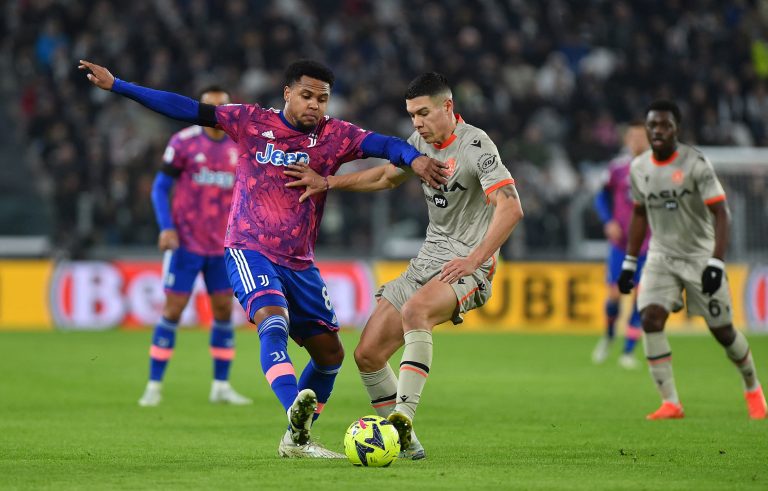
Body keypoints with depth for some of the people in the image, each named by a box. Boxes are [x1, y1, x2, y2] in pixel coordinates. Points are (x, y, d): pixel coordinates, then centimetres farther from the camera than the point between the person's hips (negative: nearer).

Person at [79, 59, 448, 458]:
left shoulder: (334, 136, 0)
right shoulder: (251, 122, -3)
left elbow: (383, 144, -15)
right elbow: (186, 110, -3)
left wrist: (415, 158, -38)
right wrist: (115, 85, -6)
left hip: (299, 262, 5)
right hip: (249, 250, -5)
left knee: (330, 354, 8)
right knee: (273, 320, -31)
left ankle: (296, 439, 24)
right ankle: (296, 413, -51)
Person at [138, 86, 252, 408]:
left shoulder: (239, 148, 6)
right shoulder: (183, 142, -5)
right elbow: (160, 188, -3)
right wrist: (166, 228, -15)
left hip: (222, 246, 4)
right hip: (186, 244, -4)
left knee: (224, 309, 4)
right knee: (173, 309, -4)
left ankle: (221, 386, 13)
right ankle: (154, 386, 3)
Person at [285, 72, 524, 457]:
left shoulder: (475, 145, -14)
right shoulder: (421, 141, 9)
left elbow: (510, 208, -23)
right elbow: (387, 176, 27)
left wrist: (474, 260, -29)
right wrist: (327, 183, 17)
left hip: (468, 267, -8)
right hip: (427, 260, 8)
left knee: (414, 310, -39)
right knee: (368, 353, -1)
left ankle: (404, 414, -46)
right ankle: (405, 442, 9)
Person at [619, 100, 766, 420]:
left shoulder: (695, 163, -16)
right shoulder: (639, 168, 1)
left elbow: (721, 214, -16)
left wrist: (716, 263, -25)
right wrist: (629, 262, 15)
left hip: (700, 255, -4)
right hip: (661, 256, 4)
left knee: (722, 330, 1)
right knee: (650, 319, -17)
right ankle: (670, 403, -12)